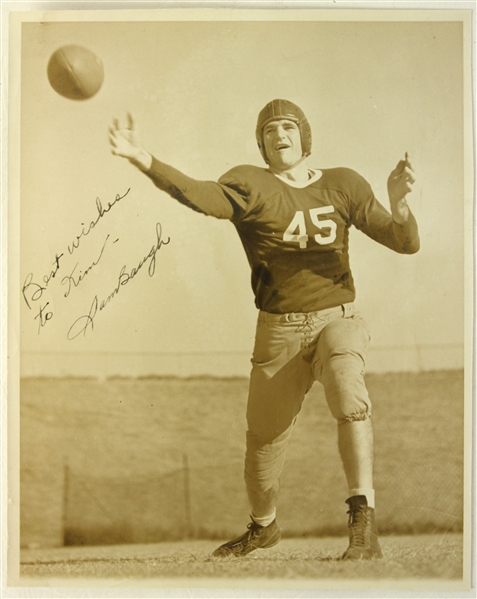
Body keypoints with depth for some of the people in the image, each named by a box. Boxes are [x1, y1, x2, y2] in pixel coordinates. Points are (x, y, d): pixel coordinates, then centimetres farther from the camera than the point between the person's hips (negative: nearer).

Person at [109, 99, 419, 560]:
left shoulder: (343, 185, 4)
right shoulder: (250, 185, -3)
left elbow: (406, 243, 1)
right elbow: (200, 196, -25)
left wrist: (397, 202, -21)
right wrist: (141, 158, -42)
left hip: (337, 320, 0)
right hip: (279, 331, 0)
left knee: (348, 397, -30)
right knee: (263, 436, 9)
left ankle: (363, 520, -26)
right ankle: (263, 526, 36)